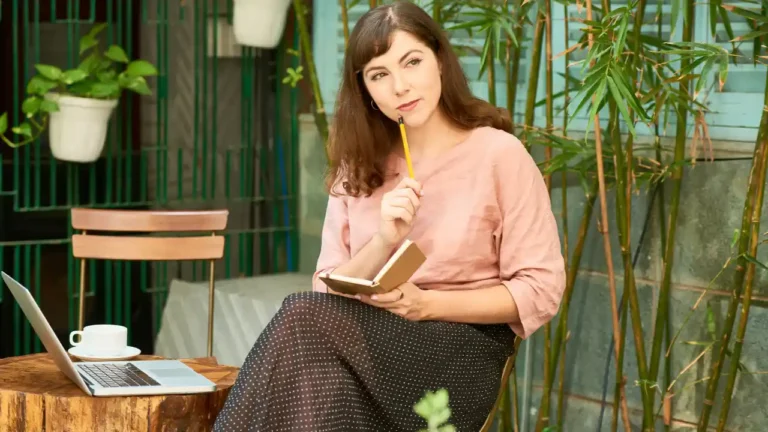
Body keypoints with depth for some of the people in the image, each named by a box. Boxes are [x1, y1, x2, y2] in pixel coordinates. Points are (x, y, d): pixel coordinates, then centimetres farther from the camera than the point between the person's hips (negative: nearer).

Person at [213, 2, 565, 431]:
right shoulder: (358, 168, 13)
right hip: (366, 344, 4)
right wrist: (383, 243, -13)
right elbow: (329, 293, 6)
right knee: (326, 388, -35)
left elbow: (541, 290, -4)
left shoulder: (498, 154, -2)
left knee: (305, 318, -30)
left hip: (460, 356, -4)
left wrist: (428, 305, -15)